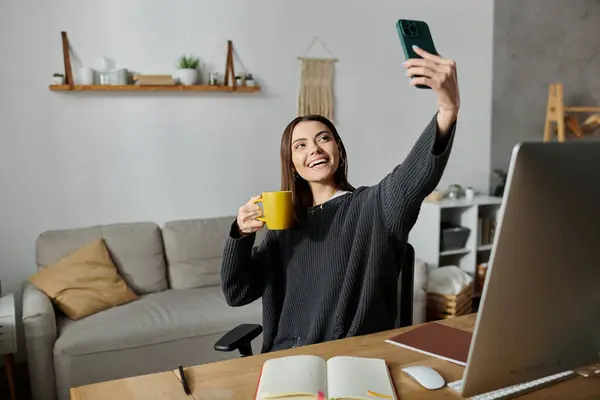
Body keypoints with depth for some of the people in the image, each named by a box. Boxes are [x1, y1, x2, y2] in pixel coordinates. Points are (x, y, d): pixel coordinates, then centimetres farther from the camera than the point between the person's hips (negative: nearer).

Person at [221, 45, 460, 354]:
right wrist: (241, 233, -9)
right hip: (287, 359, 3)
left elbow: (415, 177, -24)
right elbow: (237, 294, 8)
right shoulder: (285, 225, 9)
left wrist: (448, 110, -41)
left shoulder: (373, 205, -2)